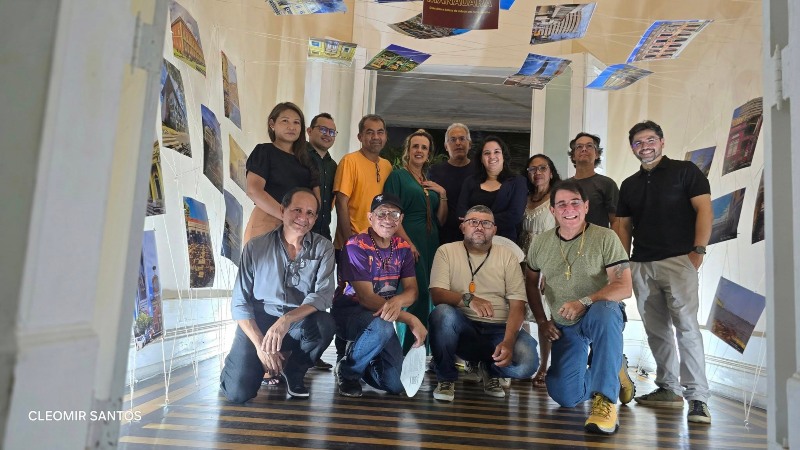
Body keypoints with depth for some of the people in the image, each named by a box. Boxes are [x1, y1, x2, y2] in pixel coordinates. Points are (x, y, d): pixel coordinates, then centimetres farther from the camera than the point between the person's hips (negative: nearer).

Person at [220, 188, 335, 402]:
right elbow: (239, 302, -4)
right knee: (238, 392, -19)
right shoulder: (256, 247, -4)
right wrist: (260, 344, -14)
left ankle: (293, 371, 0)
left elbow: (324, 294, -15)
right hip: (258, 322, -1)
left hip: (300, 324, 1)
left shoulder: (323, 248, -3)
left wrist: (287, 319, -31)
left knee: (325, 324, -32)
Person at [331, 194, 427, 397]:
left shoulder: (403, 248, 1)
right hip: (349, 312, -5)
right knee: (382, 326, -38)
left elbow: (412, 290, -5)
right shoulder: (356, 246, -18)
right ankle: (347, 371, -9)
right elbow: (366, 298, -23)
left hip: (382, 319, 6)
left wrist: (397, 301, -31)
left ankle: (358, 352, 24)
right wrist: (411, 320, -27)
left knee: (396, 384, -5)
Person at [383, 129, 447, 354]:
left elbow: (440, 220, 17)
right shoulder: (397, 175, 2)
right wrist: (407, 243, -18)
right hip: (408, 245, -6)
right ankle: (406, 351, -5)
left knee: (423, 297, 5)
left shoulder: (431, 182, 20)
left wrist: (442, 194, 3)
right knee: (420, 295, -15)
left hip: (431, 245, 6)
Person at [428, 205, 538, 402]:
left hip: (498, 329, 1)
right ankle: (445, 379, -8)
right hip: (461, 327, -1)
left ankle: (490, 370, 10)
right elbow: (437, 294, -10)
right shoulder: (446, 251, 2)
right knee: (442, 313, -34)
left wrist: (508, 342, -19)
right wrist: (467, 299, -31)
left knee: (527, 361, -28)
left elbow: (517, 305, -2)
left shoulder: (507, 256, 5)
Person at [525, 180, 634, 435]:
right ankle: (612, 372, 28)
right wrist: (542, 322, 4)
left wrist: (584, 303, -32)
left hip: (602, 315, -4)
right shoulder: (540, 243, -1)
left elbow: (623, 287, -19)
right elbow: (531, 284, 12)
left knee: (604, 311, -41)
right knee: (565, 397, -3)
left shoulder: (605, 238, -13)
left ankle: (605, 399, -32)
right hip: (564, 327, 4)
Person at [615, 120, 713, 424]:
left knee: (686, 326, -13)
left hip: (678, 260, -5)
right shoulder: (629, 185, 18)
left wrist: (698, 250, -13)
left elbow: (704, 209, -4)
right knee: (656, 331, 9)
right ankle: (668, 390, 19)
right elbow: (623, 225, 17)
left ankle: (697, 398, -8)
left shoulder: (685, 171, 4)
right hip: (641, 265, 5)